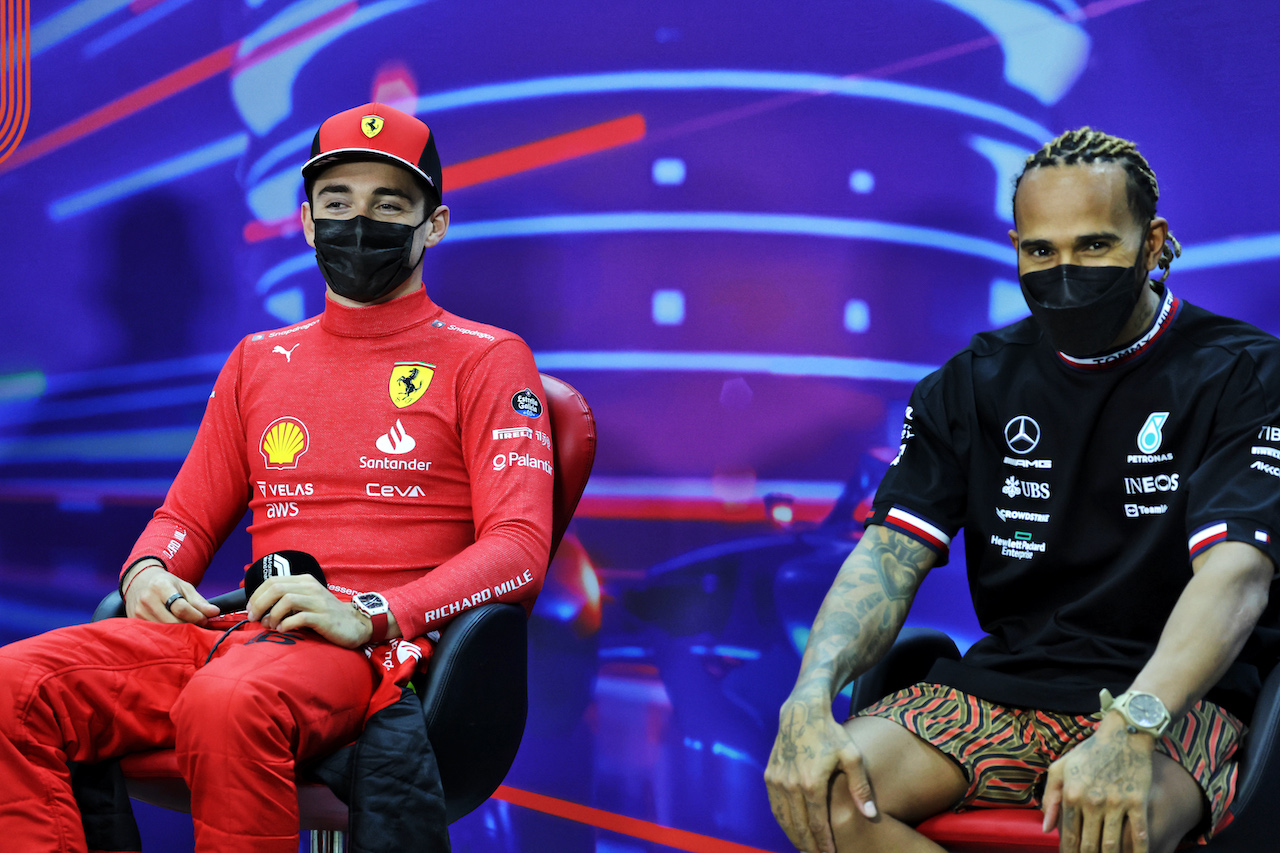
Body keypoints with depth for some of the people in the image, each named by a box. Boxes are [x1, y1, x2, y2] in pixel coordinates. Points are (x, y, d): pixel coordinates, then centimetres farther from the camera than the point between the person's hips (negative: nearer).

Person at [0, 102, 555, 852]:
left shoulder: (487, 360, 7)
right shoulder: (258, 360, 24)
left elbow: (519, 549, -4)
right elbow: (189, 515, 28)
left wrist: (370, 617, -19)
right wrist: (148, 572, 1)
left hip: (379, 648, -5)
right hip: (243, 626, 5)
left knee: (227, 701, -39)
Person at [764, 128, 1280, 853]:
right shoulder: (972, 384, 10)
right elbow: (889, 554, 0)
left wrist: (1130, 730, -37)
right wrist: (809, 701, -20)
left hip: (1170, 697, -4)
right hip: (999, 685, 4)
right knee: (818, 791, -23)